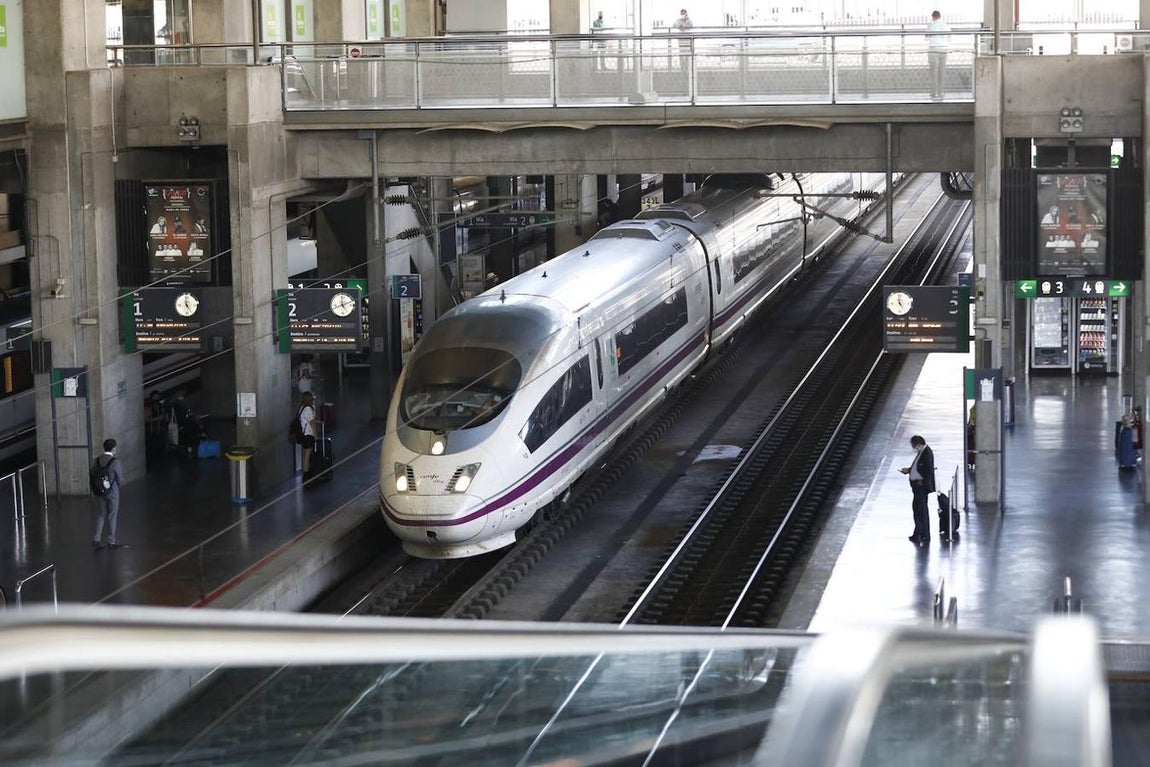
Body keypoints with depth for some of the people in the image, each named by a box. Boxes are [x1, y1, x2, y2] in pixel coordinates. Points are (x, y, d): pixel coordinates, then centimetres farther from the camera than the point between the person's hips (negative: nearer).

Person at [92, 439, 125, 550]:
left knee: (101, 515, 15)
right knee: (113, 516, 7)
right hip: (113, 492, -5)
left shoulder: (97, 461, -2)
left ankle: (97, 539, 8)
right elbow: (120, 479, -12)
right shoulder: (115, 462, -18)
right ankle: (112, 541, 15)